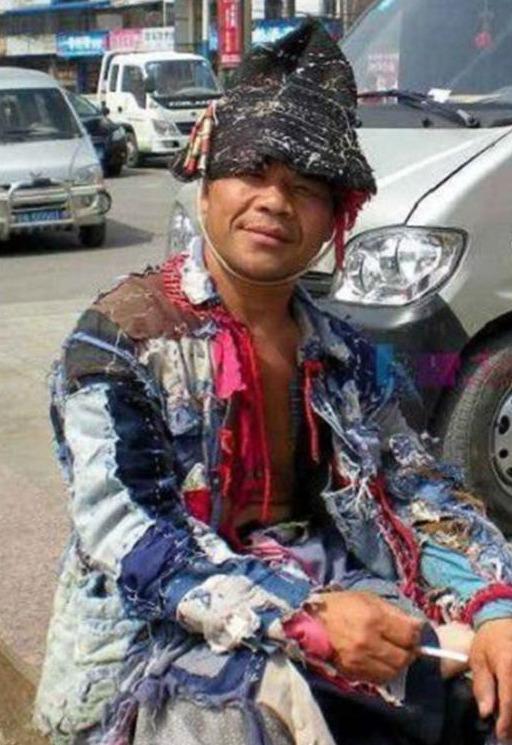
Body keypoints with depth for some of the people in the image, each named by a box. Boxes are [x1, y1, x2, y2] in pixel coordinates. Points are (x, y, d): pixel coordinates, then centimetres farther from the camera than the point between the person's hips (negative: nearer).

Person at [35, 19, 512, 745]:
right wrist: (303, 617, -29)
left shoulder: (344, 354, 7)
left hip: (329, 597, 5)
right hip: (160, 638, -5)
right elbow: (126, 540, -18)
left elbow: (421, 490, 5)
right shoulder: (120, 339, -11)